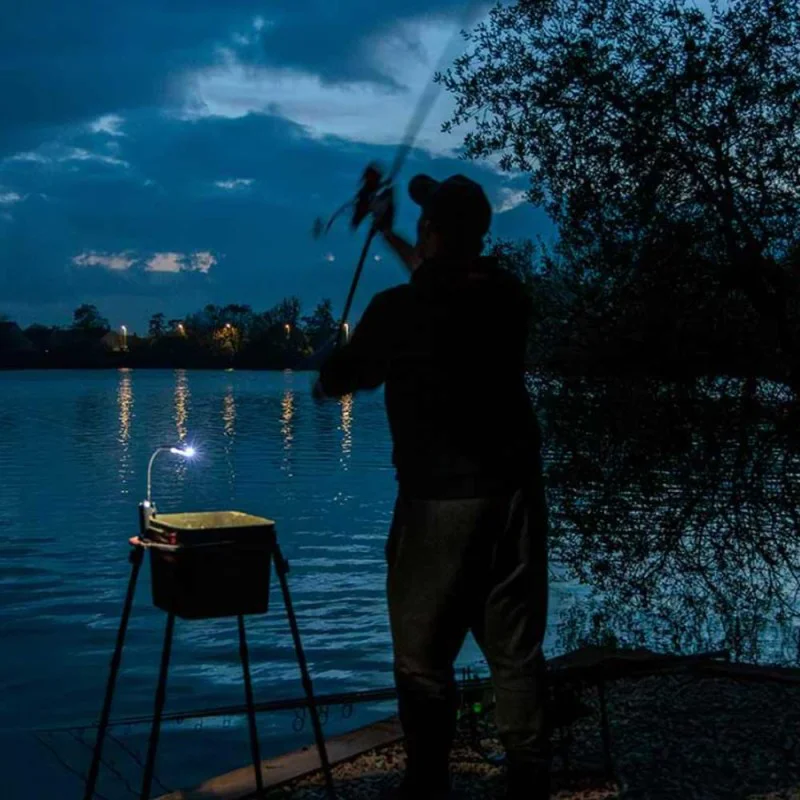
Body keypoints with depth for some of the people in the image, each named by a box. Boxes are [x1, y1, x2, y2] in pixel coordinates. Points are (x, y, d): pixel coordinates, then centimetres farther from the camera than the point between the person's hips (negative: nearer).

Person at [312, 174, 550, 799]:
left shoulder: (400, 310, -11)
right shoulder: (509, 297, 3)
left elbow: (335, 382, 4)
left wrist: (323, 381, 28)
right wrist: (390, 239, 38)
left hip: (439, 501, -5)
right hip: (516, 493, 5)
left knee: (425, 655, 6)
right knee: (517, 651, 9)